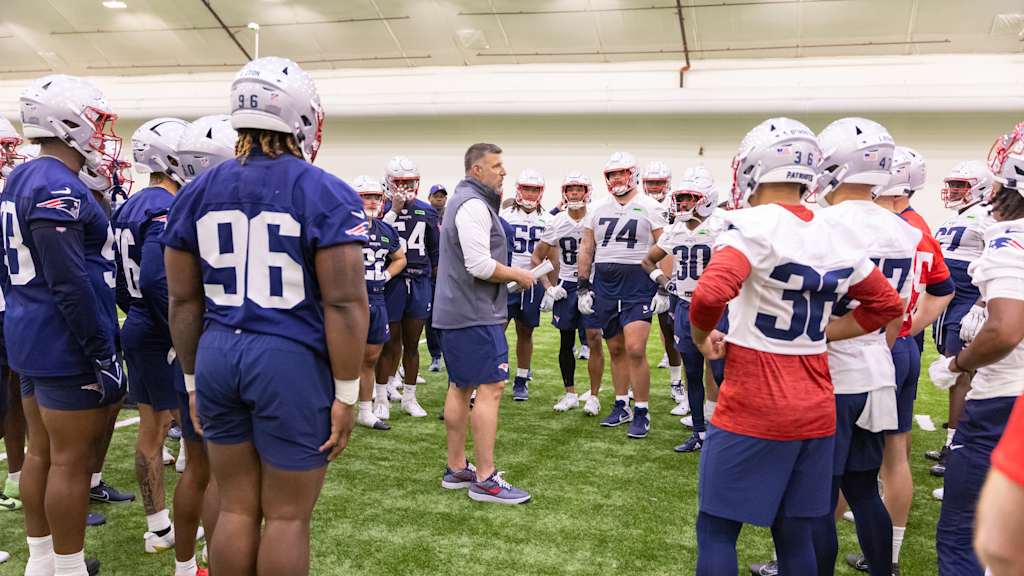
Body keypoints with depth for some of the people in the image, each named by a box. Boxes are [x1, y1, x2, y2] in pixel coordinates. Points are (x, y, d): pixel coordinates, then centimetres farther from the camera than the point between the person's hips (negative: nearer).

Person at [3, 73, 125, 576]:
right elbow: (71, 284, -23)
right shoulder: (57, 187, -18)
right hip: (65, 343, -10)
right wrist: (103, 353, -18)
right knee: (71, 461, 0)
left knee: (42, 451, 17)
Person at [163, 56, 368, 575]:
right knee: (288, 515, 8)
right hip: (292, 359, -5)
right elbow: (344, 303, -13)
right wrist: (346, 393, -5)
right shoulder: (325, 193, -8)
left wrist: (192, 379, 18)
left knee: (236, 507, 18)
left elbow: (183, 300, 9)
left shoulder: (198, 191, 7)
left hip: (219, 355, 5)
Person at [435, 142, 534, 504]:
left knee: (461, 387, 14)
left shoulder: (464, 200, 18)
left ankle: (456, 469, 23)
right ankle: (485, 480, -4)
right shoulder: (474, 205, -15)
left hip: (454, 311, 11)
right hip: (475, 312, -11)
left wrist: (512, 275, 14)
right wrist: (520, 275, -9)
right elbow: (480, 265, -23)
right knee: (491, 389, -8)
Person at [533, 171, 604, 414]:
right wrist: (548, 287, 0)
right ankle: (570, 394, 22)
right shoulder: (557, 223, 0)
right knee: (566, 342, 9)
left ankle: (593, 396, 4)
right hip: (566, 286, 3)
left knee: (595, 340, -8)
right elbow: (537, 257, 8)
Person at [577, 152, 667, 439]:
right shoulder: (598, 210, 11)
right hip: (604, 286, 5)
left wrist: (664, 289, -8)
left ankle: (642, 412, 0)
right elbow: (586, 250, 15)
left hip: (638, 286, -5)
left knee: (635, 350, -12)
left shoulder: (649, 207, -1)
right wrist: (583, 287, 11)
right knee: (616, 349, 12)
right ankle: (622, 406, 24)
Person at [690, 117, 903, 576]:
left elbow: (710, 295, -30)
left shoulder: (754, 224, -14)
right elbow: (886, 305, 19)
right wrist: (818, 335, 14)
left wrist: (702, 339, -10)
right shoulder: (837, 236, 7)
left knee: (717, 530, 7)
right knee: (796, 534, 18)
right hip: (815, 406, 7)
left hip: (754, 407, -6)